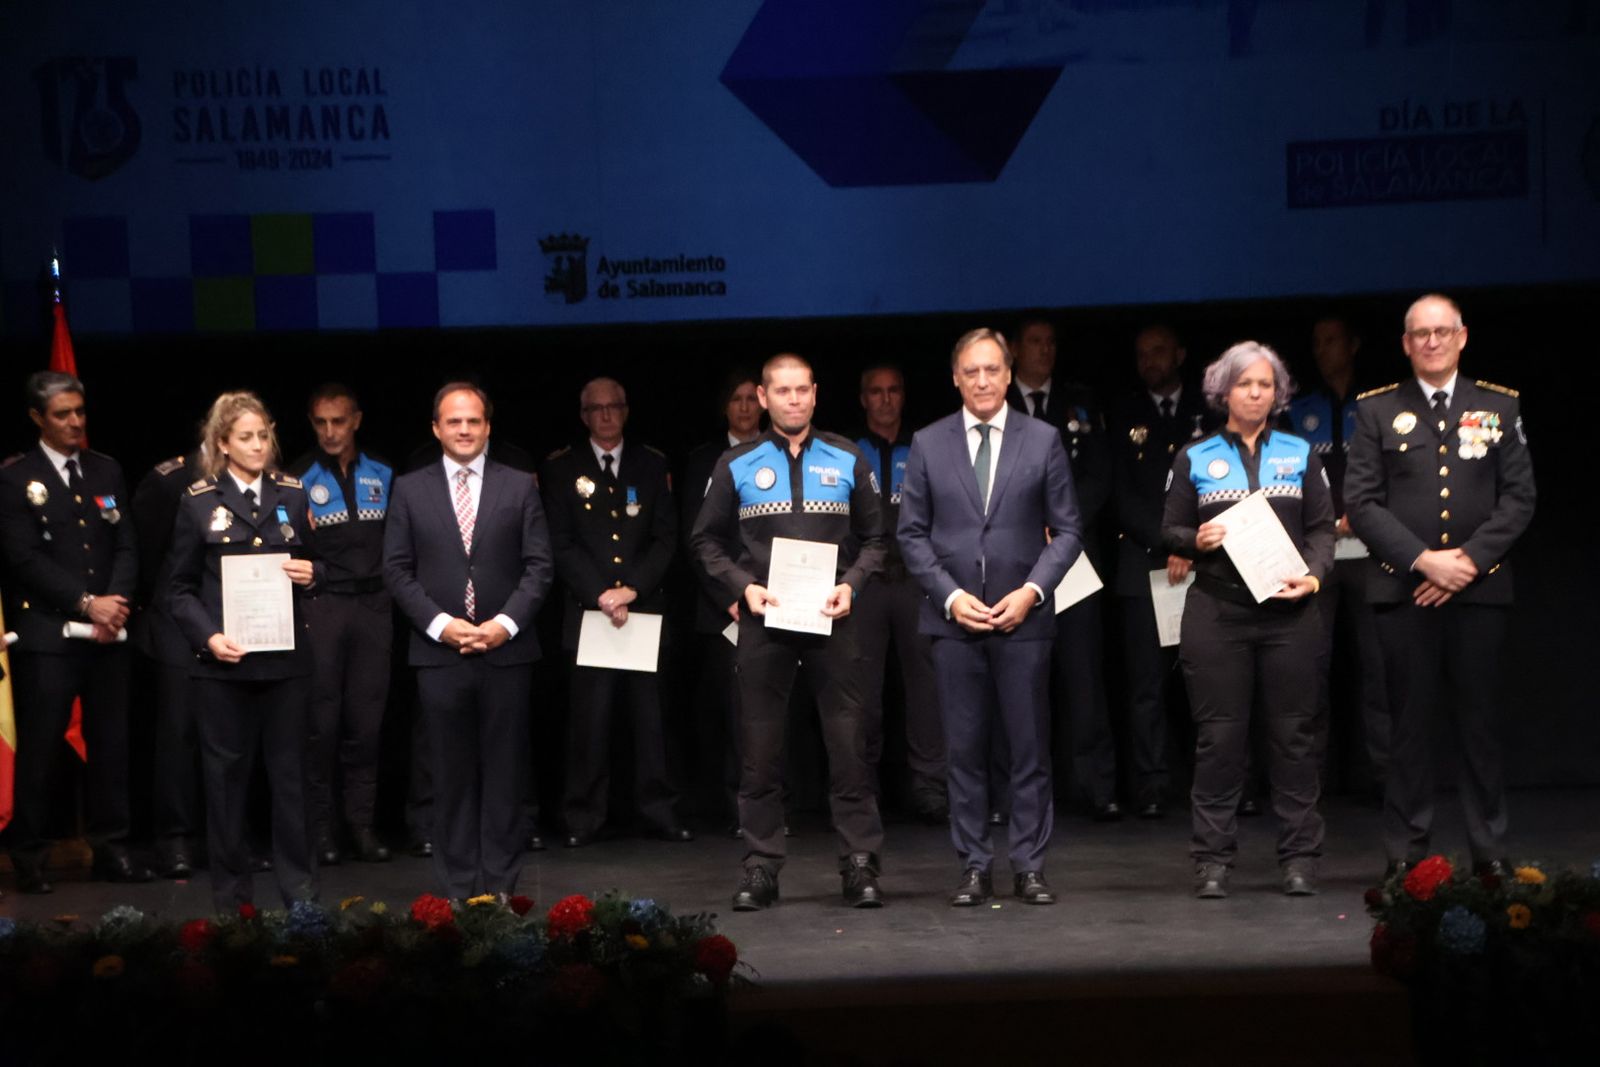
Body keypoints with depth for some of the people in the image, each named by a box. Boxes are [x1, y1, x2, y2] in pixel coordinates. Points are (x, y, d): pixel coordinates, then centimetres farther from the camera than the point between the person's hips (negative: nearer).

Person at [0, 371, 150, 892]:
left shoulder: (107, 471, 14)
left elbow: (126, 547, 10)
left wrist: (115, 603, -7)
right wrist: (86, 603, -13)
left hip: (107, 633, 4)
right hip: (47, 635, -4)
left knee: (110, 746, 5)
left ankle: (111, 850, 12)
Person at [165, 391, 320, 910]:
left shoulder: (292, 494, 9)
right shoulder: (199, 502, 2)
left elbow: (315, 563, 16)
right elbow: (180, 588, 3)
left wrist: (312, 572, -7)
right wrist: (208, 637, -13)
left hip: (285, 654, 2)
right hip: (222, 658, -2)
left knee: (289, 768, 5)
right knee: (226, 772, 4)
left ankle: (298, 883, 13)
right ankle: (231, 894, 12)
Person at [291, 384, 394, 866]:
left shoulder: (382, 474, 10)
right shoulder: (300, 478, 2)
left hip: (373, 604, 2)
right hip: (321, 604, -2)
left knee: (366, 717, 3)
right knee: (321, 718, -2)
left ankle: (361, 822, 9)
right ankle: (321, 823, 4)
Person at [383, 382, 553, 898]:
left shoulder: (519, 487, 7)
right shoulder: (409, 490, 6)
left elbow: (538, 566, 3)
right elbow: (397, 570, 3)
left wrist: (507, 622, -11)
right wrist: (440, 623, -10)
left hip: (506, 652, 0)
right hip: (439, 654, 0)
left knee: (505, 773, 3)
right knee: (452, 776, 4)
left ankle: (500, 885, 9)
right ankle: (457, 888, 10)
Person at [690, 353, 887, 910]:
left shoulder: (847, 461, 8)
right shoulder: (736, 465, 6)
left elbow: (873, 536, 11)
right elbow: (707, 541, 8)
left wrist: (851, 584, -6)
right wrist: (743, 587, -6)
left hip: (831, 619, 0)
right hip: (764, 620, 0)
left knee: (848, 742, -3)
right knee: (760, 748, 2)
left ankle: (860, 864, 2)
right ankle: (761, 865, 8)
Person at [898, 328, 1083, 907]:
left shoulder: (1043, 440, 4)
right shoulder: (928, 444, 6)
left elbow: (1067, 530, 5)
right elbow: (912, 533, 6)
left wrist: (1032, 590, -9)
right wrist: (950, 596, -7)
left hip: (1022, 617, -1)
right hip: (953, 619, 1)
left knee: (1030, 746, 2)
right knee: (965, 748, 3)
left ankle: (1030, 865, 9)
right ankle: (974, 866, 10)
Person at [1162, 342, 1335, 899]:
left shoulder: (1300, 453, 12)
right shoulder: (1194, 457, 9)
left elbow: (1323, 528, 8)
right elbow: (1170, 530, 9)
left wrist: (1313, 575, -10)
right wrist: (1196, 540, -12)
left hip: (1288, 611, 1)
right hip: (1216, 611, -1)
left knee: (1294, 733, 1)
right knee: (1219, 736, -1)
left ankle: (1299, 857, 8)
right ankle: (1213, 860, 4)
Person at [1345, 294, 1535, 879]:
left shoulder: (1500, 407, 9)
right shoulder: (1377, 410, 6)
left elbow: (1518, 498, 4)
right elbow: (1362, 503, 0)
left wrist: (1470, 559, -9)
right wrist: (1424, 560, -11)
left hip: (1481, 589, 1)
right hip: (1404, 590, -1)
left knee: (1480, 722, 3)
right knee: (1410, 725, 2)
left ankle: (1489, 853, 9)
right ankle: (1407, 853, 7)